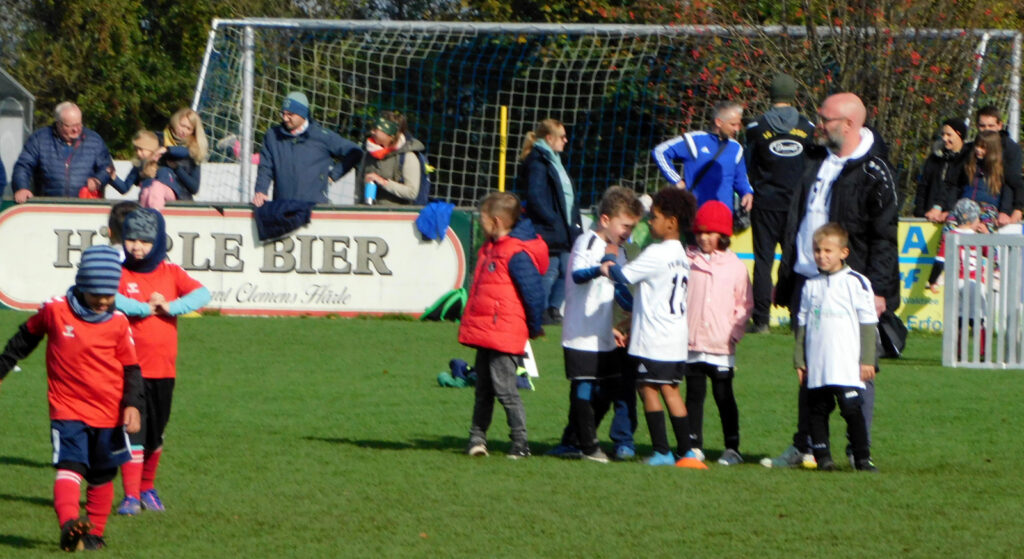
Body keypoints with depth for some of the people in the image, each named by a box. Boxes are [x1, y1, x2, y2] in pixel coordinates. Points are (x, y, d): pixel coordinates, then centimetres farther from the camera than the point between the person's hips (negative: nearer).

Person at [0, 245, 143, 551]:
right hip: (67, 411, -2)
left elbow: (131, 368, 4)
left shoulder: (118, 323, -2)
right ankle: (69, 524, -40)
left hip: (109, 414, 2)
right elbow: (25, 339, 14)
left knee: (102, 477, 13)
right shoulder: (54, 311, -4)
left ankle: (94, 533, 27)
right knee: (70, 467, -21)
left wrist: (132, 404, -11)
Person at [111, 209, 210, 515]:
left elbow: (202, 294, -8)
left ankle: (147, 489, 29)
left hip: (164, 370, 4)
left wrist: (168, 306, -19)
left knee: (155, 434, 13)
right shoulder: (119, 273, -2)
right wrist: (146, 308, -18)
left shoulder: (171, 273, 7)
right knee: (133, 431, -10)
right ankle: (130, 495, -7)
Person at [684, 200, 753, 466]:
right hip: (691, 344, 1)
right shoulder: (687, 261, 3)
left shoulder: (735, 266, 2)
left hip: (722, 347, -1)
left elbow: (745, 304, 7)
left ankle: (732, 448, 8)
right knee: (694, 395, 7)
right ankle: (694, 446, 13)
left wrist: (735, 332, -4)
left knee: (724, 397, 3)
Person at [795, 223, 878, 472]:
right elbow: (802, 324, 17)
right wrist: (799, 360, 12)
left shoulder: (856, 283, 0)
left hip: (848, 366, -4)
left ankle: (862, 458, -1)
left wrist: (867, 360, -3)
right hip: (816, 367, 4)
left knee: (852, 409, -7)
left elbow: (867, 324, 1)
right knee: (818, 410, 4)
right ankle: (822, 457, 10)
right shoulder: (811, 285, 12)